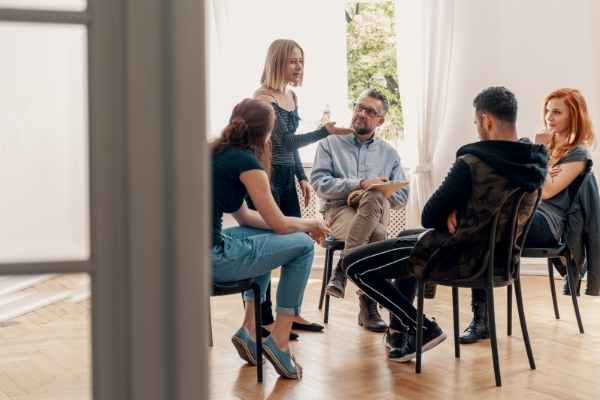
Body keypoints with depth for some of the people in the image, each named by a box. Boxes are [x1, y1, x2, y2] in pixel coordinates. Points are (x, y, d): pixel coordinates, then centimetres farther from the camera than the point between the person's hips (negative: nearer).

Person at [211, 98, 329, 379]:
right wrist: (310, 224, 18)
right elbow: (279, 224, -3)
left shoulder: (216, 153, 15)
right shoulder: (247, 163, -9)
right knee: (303, 245, 4)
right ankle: (279, 340, 9)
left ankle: (250, 328, 25)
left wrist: (302, 224, 21)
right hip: (210, 258, -9)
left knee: (268, 238, 29)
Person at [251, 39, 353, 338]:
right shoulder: (263, 97, -14)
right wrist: (324, 132, -30)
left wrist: (302, 177, 15)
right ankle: (264, 320, 3)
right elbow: (285, 141, -21)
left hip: (286, 178, 8)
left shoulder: (291, 96, 12)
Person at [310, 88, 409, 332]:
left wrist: (371, 192, -8)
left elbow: (401, 196, 11)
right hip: (339, 211, -2)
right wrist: (360, 184, -13)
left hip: (377, 211, 3)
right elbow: (319, 183, -1)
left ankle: (343, 269, -27)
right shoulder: (330, 144, 14)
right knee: (377, 235, -36)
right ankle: (368, 305, -26)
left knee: (373, 199, -37)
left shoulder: (389, 154, 21)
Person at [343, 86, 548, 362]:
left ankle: (423, 328, 2)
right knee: (407, 237, 34)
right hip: (499, 257, 9)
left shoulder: (472, 164, -26)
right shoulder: (535, 163, -4)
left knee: (353, 264, 0)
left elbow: (429, 218, -16)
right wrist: (458, 214, -3)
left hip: (459, 257, -8)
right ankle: (400, 329, 35)